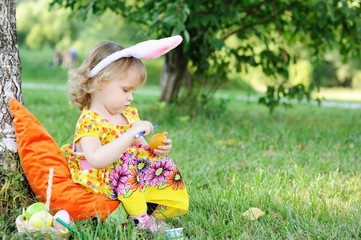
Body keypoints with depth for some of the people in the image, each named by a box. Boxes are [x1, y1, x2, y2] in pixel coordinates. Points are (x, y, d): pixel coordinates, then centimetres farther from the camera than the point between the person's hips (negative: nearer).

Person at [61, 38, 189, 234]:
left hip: (136, 181, 7)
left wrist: (157, 150, -5)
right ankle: (140, 219, -20)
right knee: (127, 164, -35)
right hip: (104, 183, -7)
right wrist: (131, 134, -35)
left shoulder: (130, 114, 10)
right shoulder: (89, 122, -16)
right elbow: (96, 160, -34)